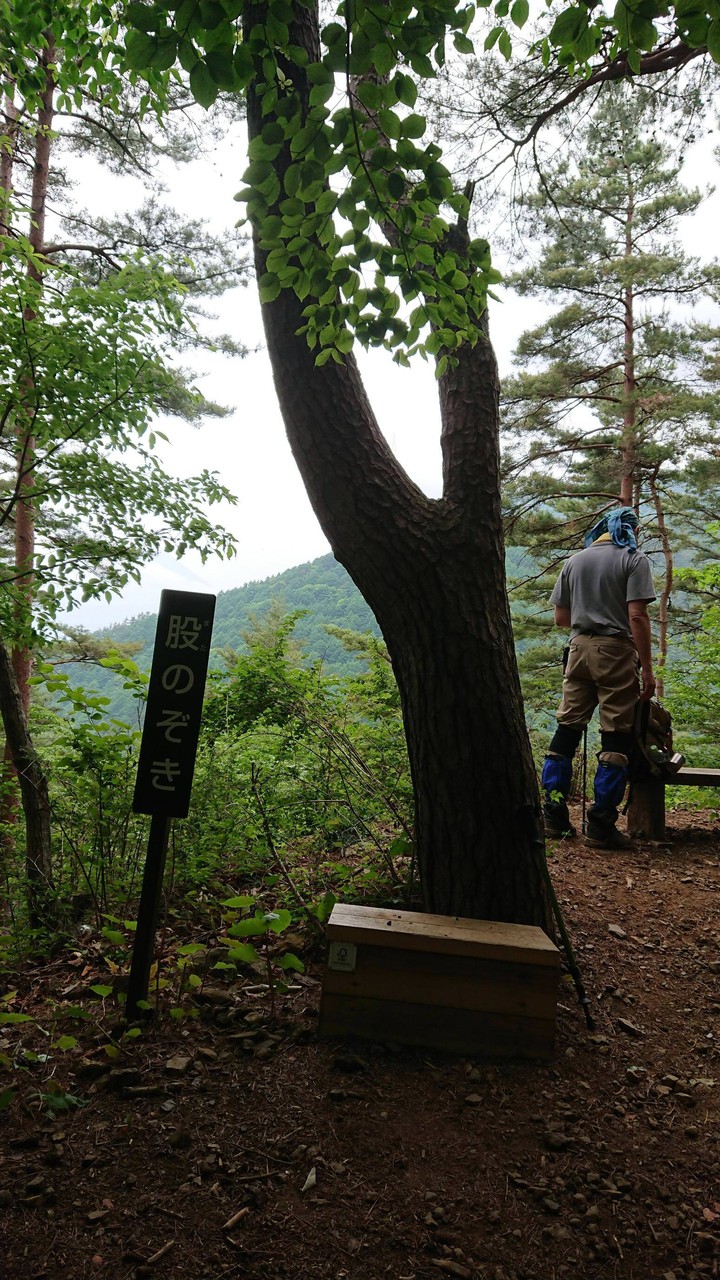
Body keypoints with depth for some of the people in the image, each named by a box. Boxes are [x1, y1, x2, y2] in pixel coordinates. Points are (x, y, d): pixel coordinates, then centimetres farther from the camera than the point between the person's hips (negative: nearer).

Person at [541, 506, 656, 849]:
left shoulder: (574, 561, 12)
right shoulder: (634, 559, -3)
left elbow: (560, 617, 13)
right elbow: (637, 617, -12)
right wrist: (647, 668, -10)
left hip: (579, 648, 5)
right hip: (616, 651, -5)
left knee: (567, 729, 9)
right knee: (616, 737, 0)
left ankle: (554, 816, 11)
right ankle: (601, 826, -1)